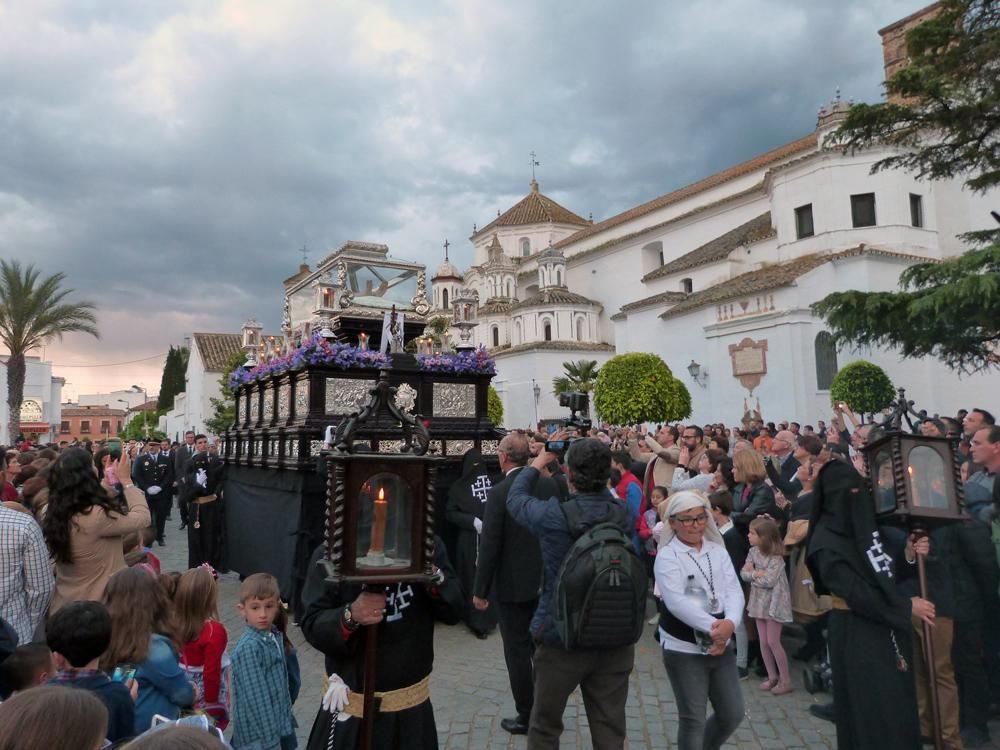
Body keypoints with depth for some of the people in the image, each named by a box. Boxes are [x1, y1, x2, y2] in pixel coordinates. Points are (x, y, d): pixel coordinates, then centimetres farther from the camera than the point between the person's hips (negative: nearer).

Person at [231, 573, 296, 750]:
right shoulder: (249, 647, -22)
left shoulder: (275, 636, 0)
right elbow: (256, 696, -20)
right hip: (257, 731, -7)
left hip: (280, 721, 7)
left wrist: (287, 716, 12)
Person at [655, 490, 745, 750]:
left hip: (721, 645, 5)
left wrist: (729, 623, -21)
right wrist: (713, 626, -27)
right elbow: (676, 602, -20)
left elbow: (734, 592, -2)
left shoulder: (718, 551, 7)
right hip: (683, 648, -5)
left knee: (733, 713, 15)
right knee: (693, 719, 3)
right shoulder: (667, 556, -9)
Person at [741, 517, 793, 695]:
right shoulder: (753, 551, 1)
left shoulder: (776, 557, -20)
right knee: (763, 642, 11)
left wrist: (752, 574, -13)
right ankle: (772, 676, 24)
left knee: (773, 642, -1)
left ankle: (785, 680, 13)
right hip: (759, 601, 7)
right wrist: (756, 573, -20)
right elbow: (743, 573, -2)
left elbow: (769, 581, -26)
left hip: (774, 602, -7)